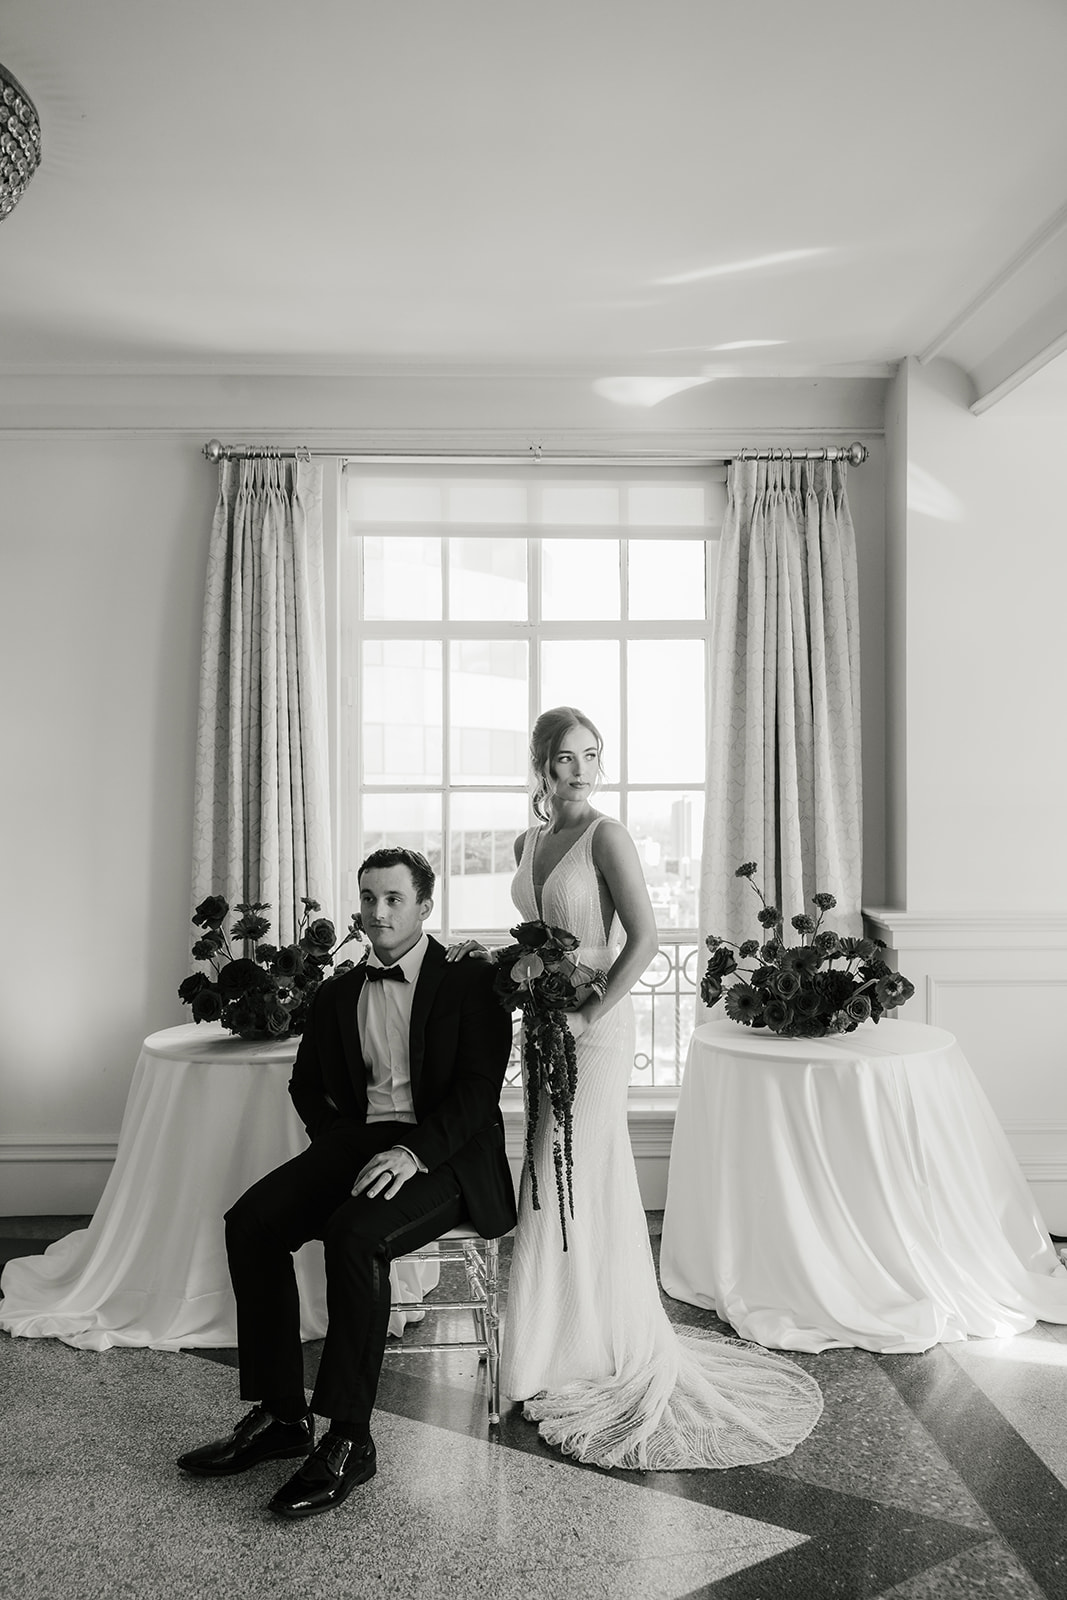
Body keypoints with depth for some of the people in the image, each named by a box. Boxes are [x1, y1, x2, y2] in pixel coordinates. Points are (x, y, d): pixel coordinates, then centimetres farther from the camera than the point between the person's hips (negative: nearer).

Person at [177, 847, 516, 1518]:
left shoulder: (469, 982, -1)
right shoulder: (339, 992, 16)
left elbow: (479, 1087, -10)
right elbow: (308, 1083, 25)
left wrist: (414, 1152, -24)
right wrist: (337, 1145, 7)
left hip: (443, 1153, -6)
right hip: (356, 1140, 6)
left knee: (355, 1232, -32)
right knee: (250, 1221, -16)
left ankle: (349, 1438, -20)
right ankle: (281, 1416, -4)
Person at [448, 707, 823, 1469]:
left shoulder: (606, 835, -11)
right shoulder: (528, 843, 10)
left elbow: (644, 939, -17)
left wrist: (589, 1015, -18)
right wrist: (491, 952, 3)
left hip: (595, 1028, -7)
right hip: (545, 1026, 7)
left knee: (572, 1187, 0)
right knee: (585, 1185, 15)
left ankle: (586, 1355, 17)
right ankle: (619, 1347, 32)